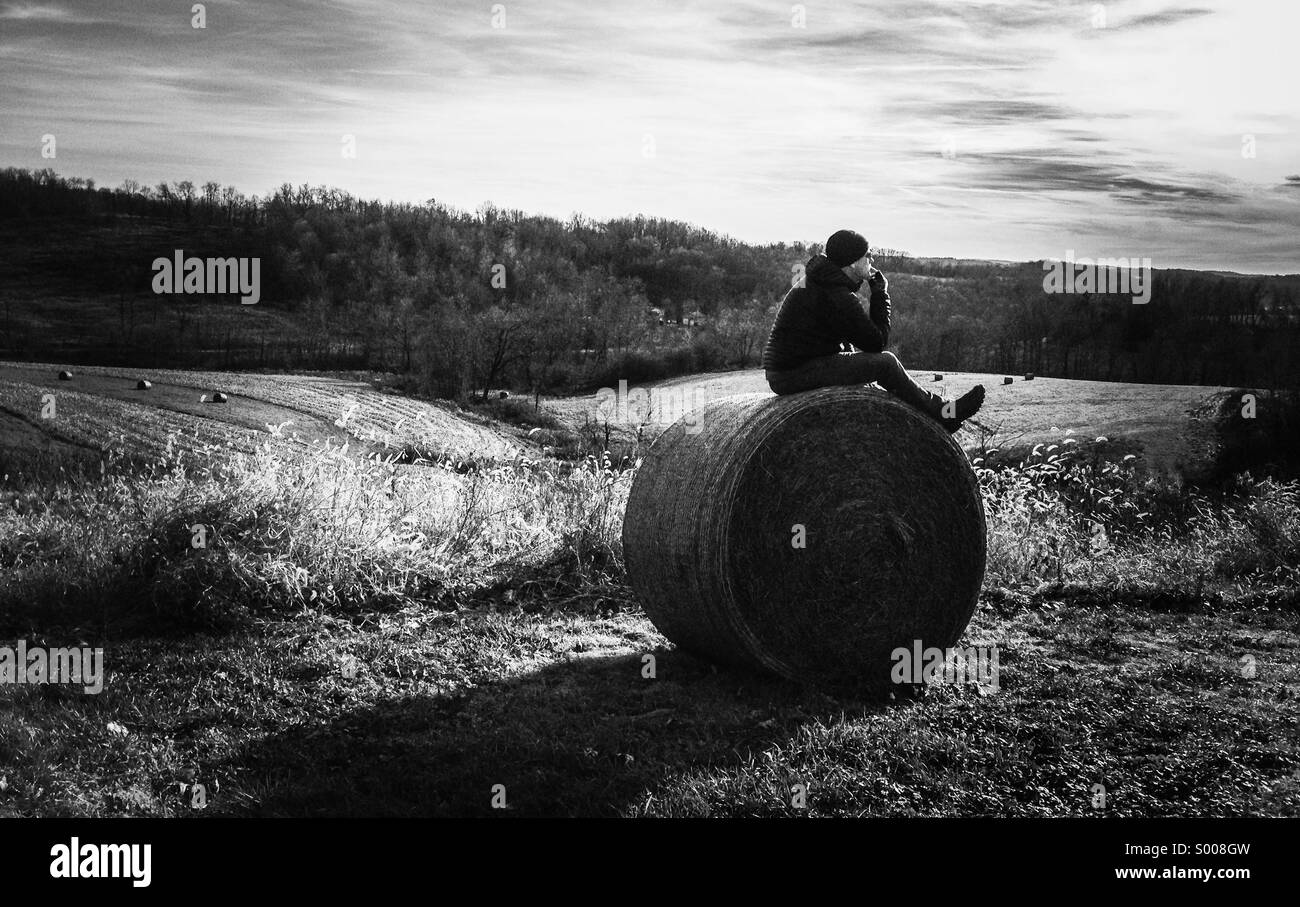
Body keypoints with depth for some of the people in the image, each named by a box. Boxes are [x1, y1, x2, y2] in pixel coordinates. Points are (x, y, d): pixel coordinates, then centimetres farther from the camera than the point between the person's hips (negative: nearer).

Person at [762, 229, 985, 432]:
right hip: (798, 375, -10)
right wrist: (881, 294, -3)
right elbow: (877, 342, -11)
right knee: (885, 362, -8)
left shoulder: (814, 280, 13)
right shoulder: (839, 298, -18)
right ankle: (940, 413, 6)